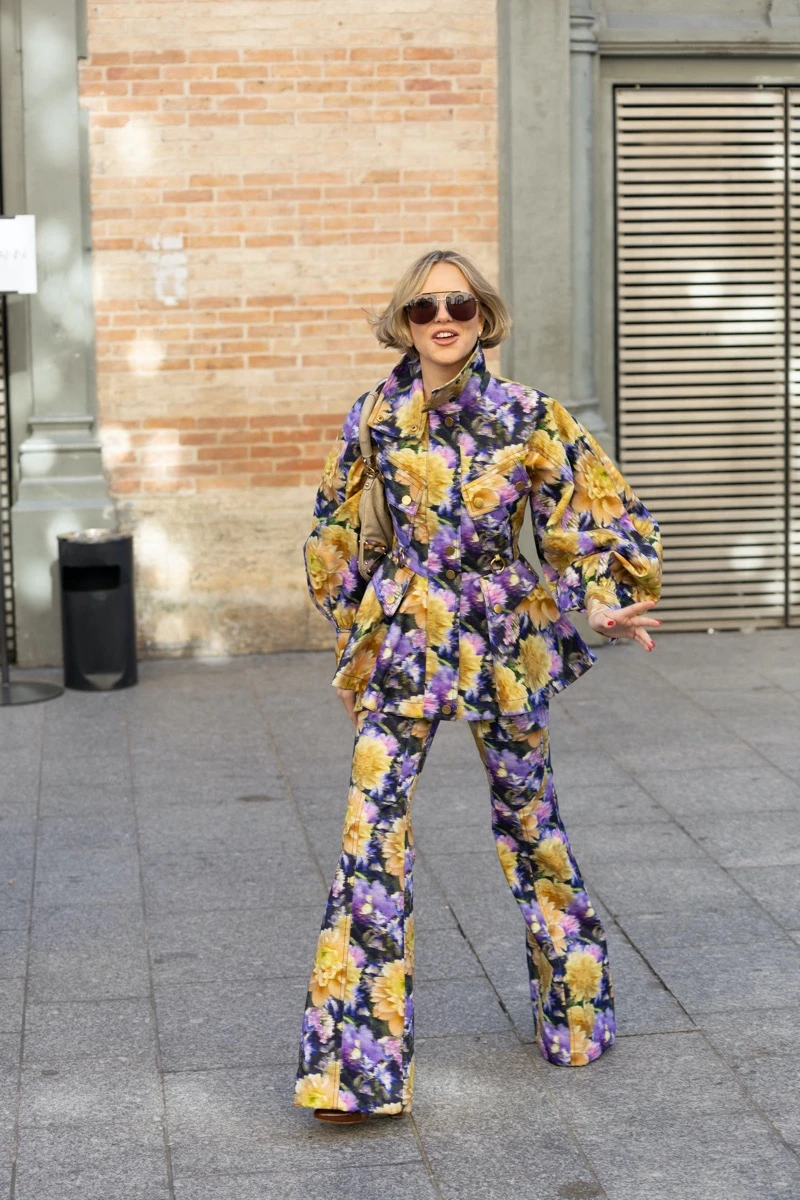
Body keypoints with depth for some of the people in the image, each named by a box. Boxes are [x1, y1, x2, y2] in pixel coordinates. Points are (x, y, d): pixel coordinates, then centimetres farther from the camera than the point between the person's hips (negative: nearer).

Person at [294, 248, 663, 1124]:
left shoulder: (526, 415, -4)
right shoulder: (374, 420, -1)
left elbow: (583, 512, 2)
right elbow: (337, 538, 10)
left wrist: (604, 602, -12)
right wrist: (349, 641, 13)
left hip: (505, 636, 0)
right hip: (402, 638, 0)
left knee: (527, 814, 13)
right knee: (373, 829, -7)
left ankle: (576, 1003, 35)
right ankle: (357, 1061, -3)